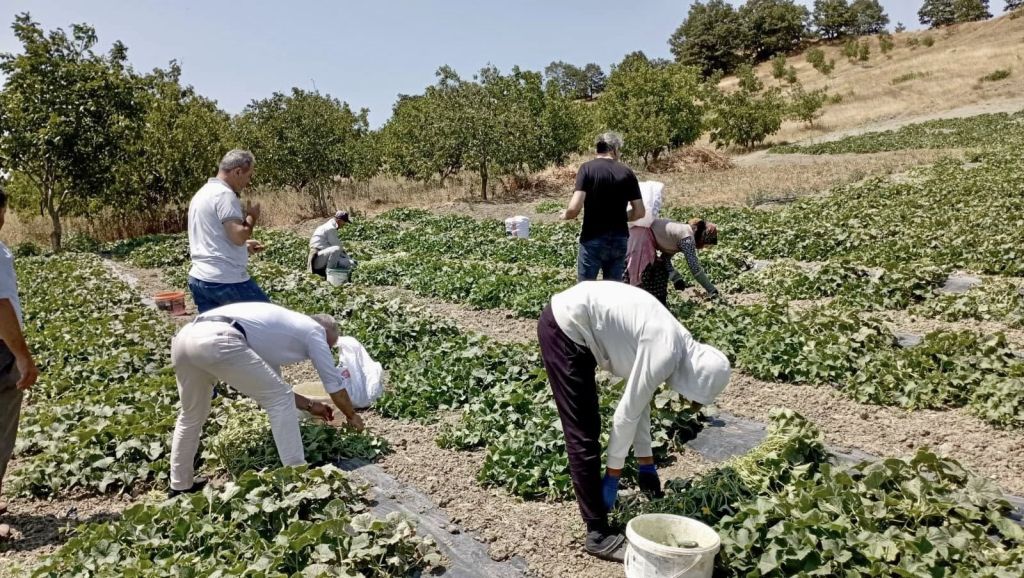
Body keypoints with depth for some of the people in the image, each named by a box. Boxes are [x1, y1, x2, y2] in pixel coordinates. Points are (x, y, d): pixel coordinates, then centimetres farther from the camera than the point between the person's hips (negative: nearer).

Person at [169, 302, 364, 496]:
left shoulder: (279, 329, 38)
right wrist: (352, 415, 36)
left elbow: (270, 388, 43)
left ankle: (181, 485, 39)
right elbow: (333, 380, 21)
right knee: (281, 399, 4)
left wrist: (310, 405, 48)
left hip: (184, 337, 9)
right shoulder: (314, 329, 17)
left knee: (191, 415, 28)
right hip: (217, 341, -9)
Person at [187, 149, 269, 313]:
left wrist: (244, 245, 22)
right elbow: (238, 236, -22)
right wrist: (252, 217, -3)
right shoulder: (224, 194, -13)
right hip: (227, 281, -9)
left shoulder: (201, 194, 18)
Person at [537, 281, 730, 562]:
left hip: (571, 322, 10)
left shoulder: (672, 344, 9)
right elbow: (626, 414, -13)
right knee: (583, 436, -4)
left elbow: (640, 403, 17)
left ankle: (595, 506, 34)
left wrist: (646, 464, 22)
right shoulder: (665, 355, -18)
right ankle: (598, 534, 6)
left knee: (588, 428, 19)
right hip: (565, 326, -10)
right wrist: (613, 475, -2)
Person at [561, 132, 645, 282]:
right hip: (619, 240, 3)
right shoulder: (627, 172, 2)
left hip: (592, 240, -3)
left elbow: (575, 207, -18)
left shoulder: (587, 168, -7)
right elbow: (639, 212, 3)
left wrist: (566, 215, 4)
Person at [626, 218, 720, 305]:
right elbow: (694, 267, -20)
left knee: (660, 272, 14)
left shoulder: (684, 230, 11)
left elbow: (665, 257, 10)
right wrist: (711, 290, -15)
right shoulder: (687, 238, -17)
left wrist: (676, 278, -1)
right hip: (640, 236, -10)